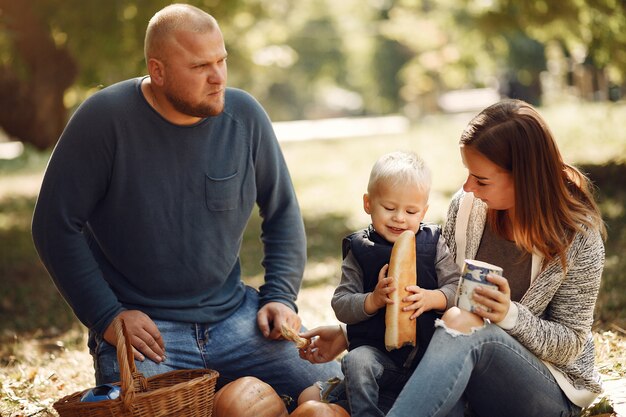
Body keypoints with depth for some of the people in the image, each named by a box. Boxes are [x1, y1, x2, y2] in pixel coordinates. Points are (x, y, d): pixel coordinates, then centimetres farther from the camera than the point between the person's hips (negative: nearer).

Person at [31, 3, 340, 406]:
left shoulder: (245, 115, 0)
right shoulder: (105, 119, -12)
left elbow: (283, 213, 12)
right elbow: (56, 225, -7)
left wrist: (281, 296, 1)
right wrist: (107, 316, -11)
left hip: (233, 314, 4)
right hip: (142, 326, -3)